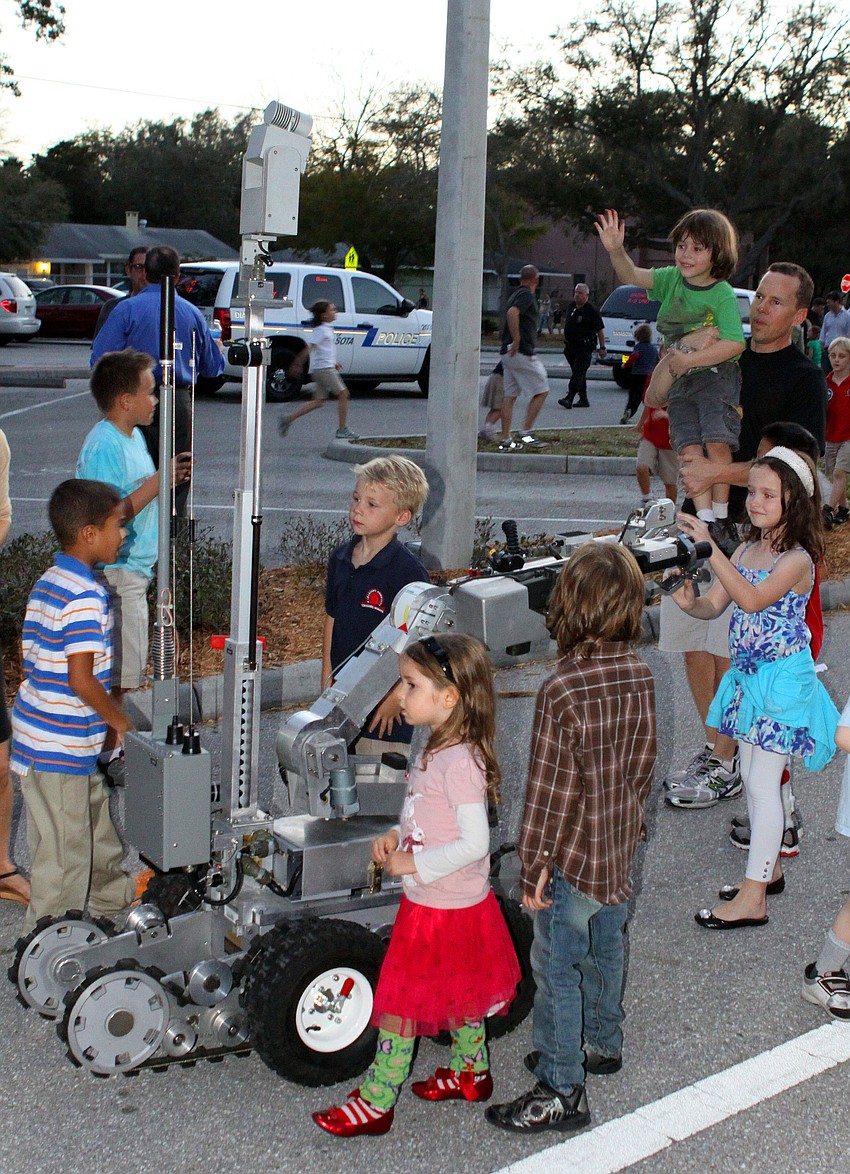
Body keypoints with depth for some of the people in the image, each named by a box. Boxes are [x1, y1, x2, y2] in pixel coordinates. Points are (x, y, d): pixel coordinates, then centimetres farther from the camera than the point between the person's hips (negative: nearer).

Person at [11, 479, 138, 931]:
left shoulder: (47, 584, 9)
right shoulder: (86, 597, -21)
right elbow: (81, 680, -24)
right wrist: (120, 721, -9)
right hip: (60, 751, -10)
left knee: (101, 830, 25)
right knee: (65, 859, 2)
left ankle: (113, 905, 43)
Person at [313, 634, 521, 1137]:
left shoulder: (459, 763, -26)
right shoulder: (439, 751, 3)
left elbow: (474, 843, -28)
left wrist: (414, 864, -23)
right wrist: (396, 836, 2)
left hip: (443, 910, -9)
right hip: (442, 903, 9)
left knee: (398, 1003, 2)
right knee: (458, 996, 24)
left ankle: (376, 1104, 14)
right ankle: (472, 1072, 42)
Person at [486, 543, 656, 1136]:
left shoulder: (562, 691, -27)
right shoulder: (641, 675, -6)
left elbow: (550, 789, -22)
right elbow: (644, 761, 6)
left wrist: (533, 867, -11)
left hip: (573, 855, -7)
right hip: (621, 847, 7)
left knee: (558, 969, 6)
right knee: (606, 949, 25)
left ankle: (562, 1091, 15)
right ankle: (602, 1044, 45)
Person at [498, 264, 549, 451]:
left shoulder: (516, 294, 19)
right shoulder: (527, 295, -11)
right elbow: (512, 313, -28)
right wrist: (517, 340, -24)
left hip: (508, 353, 10)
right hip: (521, 352, -10)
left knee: (510, 396, 9)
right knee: (541, 391, -2)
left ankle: (505, 439, 9)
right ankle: (526, 433, -5)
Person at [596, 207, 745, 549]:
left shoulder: (723, 293, -10)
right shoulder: (672, 279, 5)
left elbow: (735, 344, -19)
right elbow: (633, 276, -8)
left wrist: (687, 360, -19)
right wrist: (617, 251, -28)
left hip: (716, 374, -4)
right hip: (679, 381, 4)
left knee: (717, 442, -16)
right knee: (688, 448, -7)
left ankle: (721, 516, -3)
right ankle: (704, 519, -7)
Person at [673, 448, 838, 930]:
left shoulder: (797, 559, -18)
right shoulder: (746, 551, 6)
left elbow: (752, 600, -34)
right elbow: (715, 605, 1)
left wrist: (709, 548, -39)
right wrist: (690, 601, -22)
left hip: (782, 679, -8)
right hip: (747, 675, 8)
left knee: (762, 783, -5)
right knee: (753, 778, 17)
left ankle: (753, 899, 1)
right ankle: (770, 868, 33)